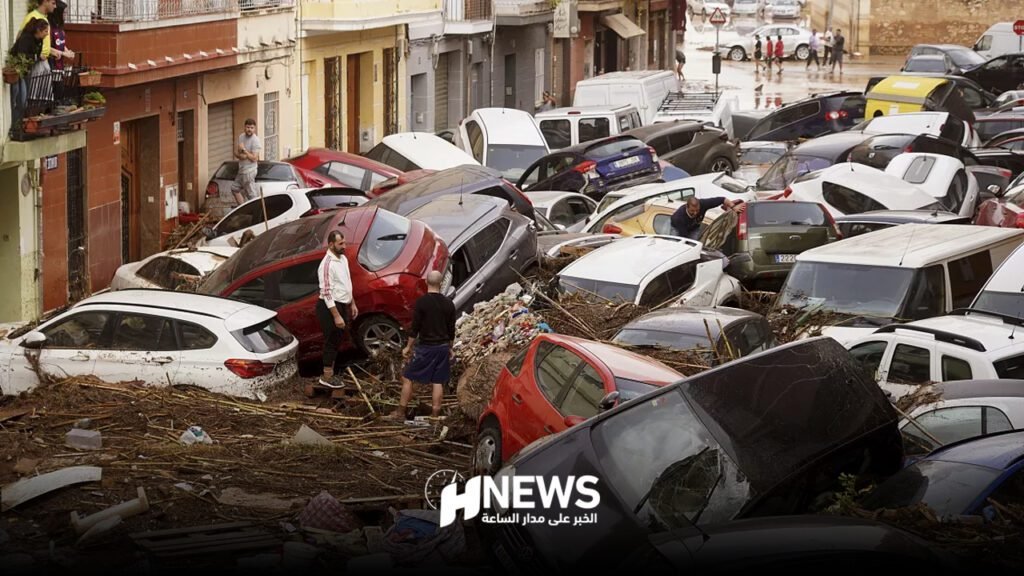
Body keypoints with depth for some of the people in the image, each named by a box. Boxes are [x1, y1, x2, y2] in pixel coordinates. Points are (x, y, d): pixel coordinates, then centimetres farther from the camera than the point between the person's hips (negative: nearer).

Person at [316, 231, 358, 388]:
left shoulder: (343, 259, 8)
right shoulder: (327, 264, -21)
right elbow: (326, 292, -24)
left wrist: (352, 304, 20)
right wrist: (336, 316, -25)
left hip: (342, 305, 9)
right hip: (330, 307, -9)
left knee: (336, 341, 15)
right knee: (331, 341, -2)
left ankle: (330, 372, 25)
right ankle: (327, 377, 6)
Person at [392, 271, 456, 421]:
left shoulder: (421, 302, -13)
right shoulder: (448, 303, 0)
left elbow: (415, 327, -11)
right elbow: (451, 329, 7)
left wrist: (408, 347, -1)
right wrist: (449, 348, 19)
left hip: (425, 347, -4)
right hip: (443, 347, 4)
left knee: (407, 378, 6)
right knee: (438, 382, 9)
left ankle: (401, 412, 7)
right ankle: (435, 415, 10)